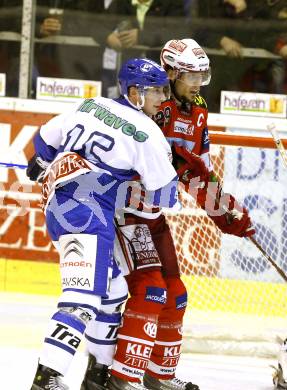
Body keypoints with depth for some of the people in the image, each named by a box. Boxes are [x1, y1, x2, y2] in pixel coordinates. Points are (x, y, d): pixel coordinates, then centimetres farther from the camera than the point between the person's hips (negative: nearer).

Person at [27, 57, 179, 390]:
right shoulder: (148, 134, -7)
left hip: (56, 206, 9)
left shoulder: (90, 106, 13)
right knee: (84, 295, -19)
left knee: (112, 290, 21)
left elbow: (46, 139, 23)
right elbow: (164, 195, -3)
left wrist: (41, 164, 44)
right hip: (88, 213, -9)